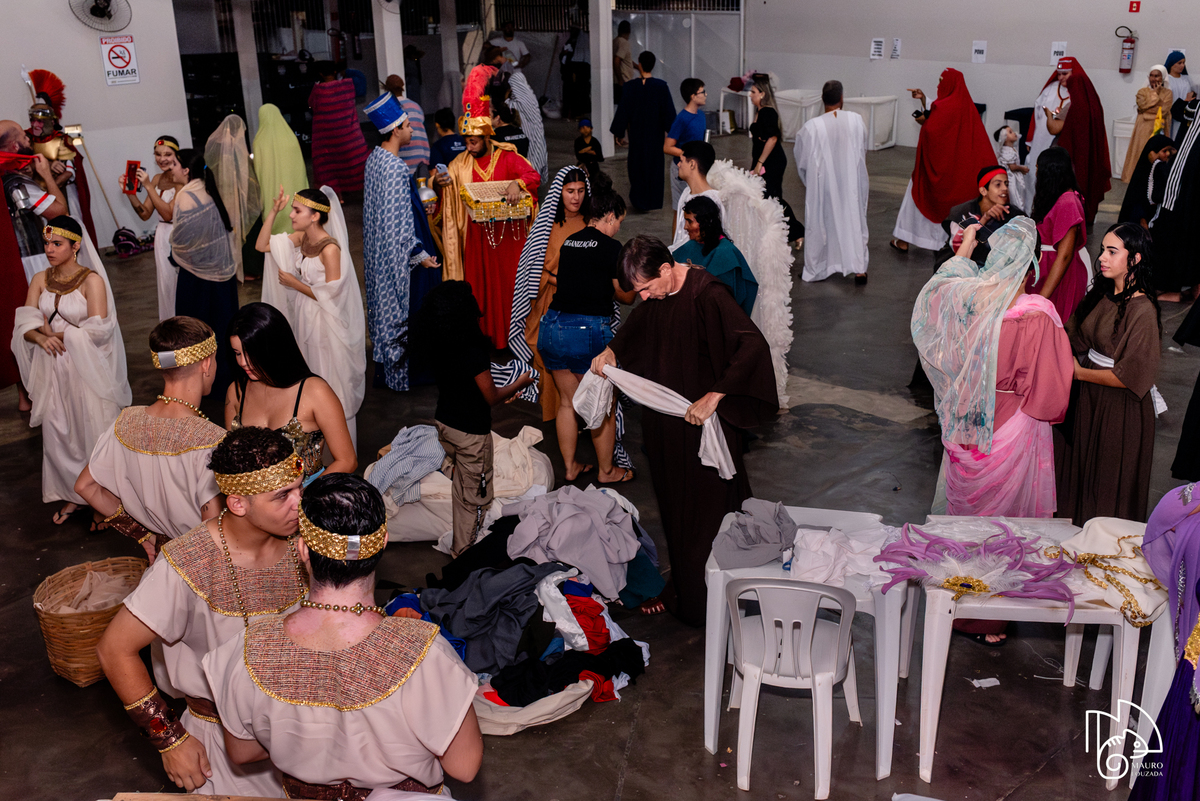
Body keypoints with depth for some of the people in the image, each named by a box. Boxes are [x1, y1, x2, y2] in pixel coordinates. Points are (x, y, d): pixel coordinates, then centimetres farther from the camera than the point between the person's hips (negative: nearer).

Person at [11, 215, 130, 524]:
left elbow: (98, 330, -18)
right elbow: (24, 325, 1)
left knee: (93, 430, 2)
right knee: (57, 432, 9)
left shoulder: (92, 281, -10)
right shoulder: (40, 280, 5)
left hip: (87, 368, -5)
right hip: (52, 368, 5)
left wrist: (58, 334, -11)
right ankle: (72, 494, 25)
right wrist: (42, 337, -20)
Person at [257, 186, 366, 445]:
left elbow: (331, 296, -24)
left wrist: (294, 283, -15)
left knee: (330, 385, 4)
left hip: (326, 324, -8)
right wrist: (273, 211, -7)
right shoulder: (301, 238, -1)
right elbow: (261, 246, 4)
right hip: (304, 318, 8)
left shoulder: (330, 249, -24)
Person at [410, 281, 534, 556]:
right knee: (474, 494, 11)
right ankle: (464, 552, 23)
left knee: (461, 483, 24)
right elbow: (491, 398, -17)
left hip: (443, 423, 7)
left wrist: (502, 390, 16)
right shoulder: (474, 352, -28)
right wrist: (519, 384, -1)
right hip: (471, 432, -7)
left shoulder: (435, 347, -6)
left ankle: (460, 543, 38)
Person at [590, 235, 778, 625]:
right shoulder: (656, 297, -1)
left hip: (703, 421, -8)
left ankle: (706, 604, 18)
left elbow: (754, 344, -33)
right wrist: (611, 350, 4)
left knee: (706, 508, 4)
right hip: (666, 423, 8)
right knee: (674, 501, 19)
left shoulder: (707, 295, -25)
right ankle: (684, 589, 37)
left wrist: (714, 396, -35)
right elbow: (638, 324, 22)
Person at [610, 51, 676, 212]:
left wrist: (620, 134, 1)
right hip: (656, 134, 0)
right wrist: (671, 131, 3)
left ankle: (637, 201, 17)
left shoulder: (629, 87, -13)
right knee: (655, 164, 14)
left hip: (636, 133, 0)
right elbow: (669, 111, -8)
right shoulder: (661, 86, -12)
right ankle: (653, 201, 19)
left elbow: (623, 111, -8)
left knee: (637, 164, 14)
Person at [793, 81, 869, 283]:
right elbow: (862, 151, 6)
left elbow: (801, 158, -5)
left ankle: (815, 270, 21)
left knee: (820, 223, 12)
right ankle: (859, 268, 10)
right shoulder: (856, 120, -9)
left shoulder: (812, 127, -17)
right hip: (851, 182, 2)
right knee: (854, 220, 13)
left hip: (823, 182, -1)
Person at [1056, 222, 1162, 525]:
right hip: (1090, 398, 7)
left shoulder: (1142, 310, -22)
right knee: (1082, 467, 20)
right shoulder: (1102, 293, 1)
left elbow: (1130, 377, -23)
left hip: (1121, 409, -7)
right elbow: (1078, 339, 13)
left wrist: (1079, 373, -13)